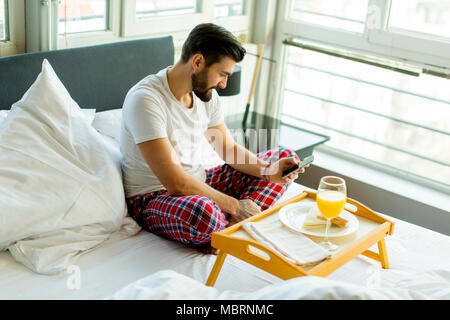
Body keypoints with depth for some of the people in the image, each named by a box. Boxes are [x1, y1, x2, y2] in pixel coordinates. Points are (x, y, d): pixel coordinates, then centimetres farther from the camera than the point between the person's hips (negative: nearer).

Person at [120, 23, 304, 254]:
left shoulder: (207, 95, 1)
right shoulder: (145, 99, -25)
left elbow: (229, 148, 11)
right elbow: (176, 183, -28)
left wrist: (267, 170, -8)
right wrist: (234, 205, -23)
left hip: (198, 184, 9)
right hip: (153, 197, -8)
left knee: (285, 155, 5)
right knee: (203, 211, -45)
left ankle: (232, 227, -16)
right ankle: (239, 226, -8)